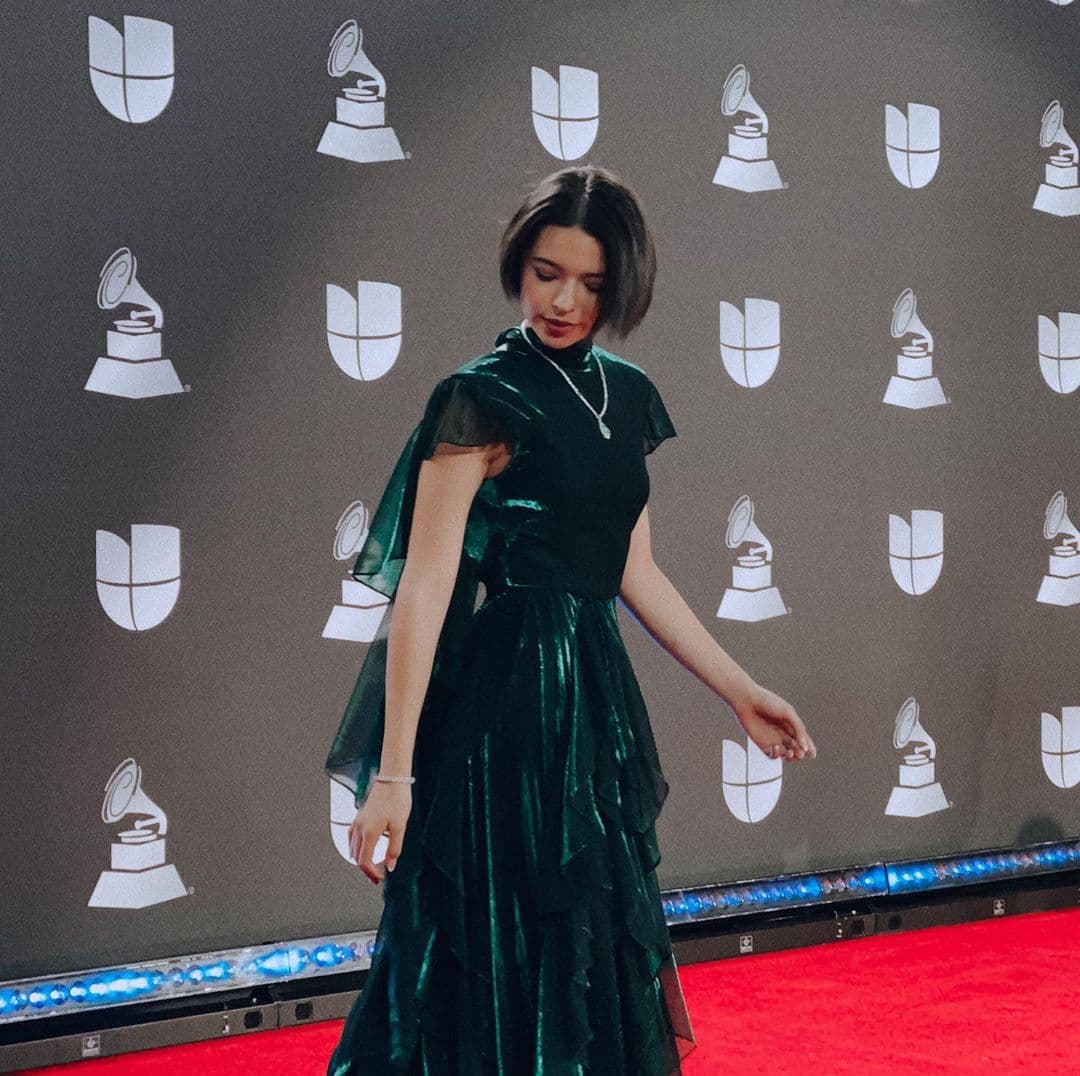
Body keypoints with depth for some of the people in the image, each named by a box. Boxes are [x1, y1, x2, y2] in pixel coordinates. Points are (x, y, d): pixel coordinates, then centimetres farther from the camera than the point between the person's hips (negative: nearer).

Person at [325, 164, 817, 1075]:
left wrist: (741, 692, 15)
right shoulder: (481, 399, -10)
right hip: (505, 700, -7)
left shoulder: (626, 394, 10)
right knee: (506, 965, 0)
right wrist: (393, 775, -22)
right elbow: (424, 586, -16)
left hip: (597, 692, 7)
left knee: (600, 957, 14)